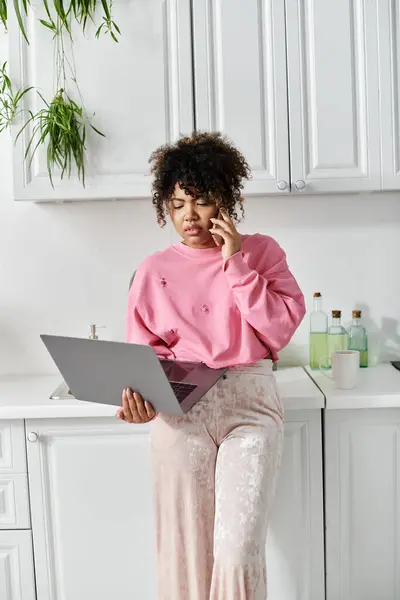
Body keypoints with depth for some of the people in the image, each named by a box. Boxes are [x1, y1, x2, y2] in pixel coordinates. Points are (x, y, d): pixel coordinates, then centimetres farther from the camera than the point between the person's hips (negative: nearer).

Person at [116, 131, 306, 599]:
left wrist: (236, 263, -6)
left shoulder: (261, 252, 8)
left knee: (238, 549, -10)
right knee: (185, 548, 4)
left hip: (249, 401, -1)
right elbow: (142, 351, 7)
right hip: (180, 410, 1)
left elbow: (282, 327, -2)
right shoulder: (154, 270, 7)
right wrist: (141, 395, -13)